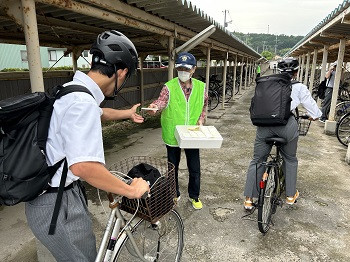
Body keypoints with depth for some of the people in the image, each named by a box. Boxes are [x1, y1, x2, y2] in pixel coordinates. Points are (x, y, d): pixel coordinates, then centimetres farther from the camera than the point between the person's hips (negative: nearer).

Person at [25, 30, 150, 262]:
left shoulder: (71, 89, 6)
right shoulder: (83, 102, -27)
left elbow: (100, 113, 25)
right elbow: (83, 166, -37)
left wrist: (128, 113, 40)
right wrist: (131, 190, -24)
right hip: (58, 206, -9)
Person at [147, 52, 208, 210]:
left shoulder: (201, 87, -1)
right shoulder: (169, 87, -9)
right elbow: (161, 101, -24)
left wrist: (201, 119, -4)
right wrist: (154, 107, -46)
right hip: (172, 135, -1)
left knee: (195, 169, 10)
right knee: (173, 167, 15)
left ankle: (194, 196, 35)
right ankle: (174, 195, 38)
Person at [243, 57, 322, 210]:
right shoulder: (299, 87, 9)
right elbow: (310, 105, 17)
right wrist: (315, 116, 38)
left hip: (265, 124, 2)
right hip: (286, 125, -1)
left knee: (257, 161, 10)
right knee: (290, 160, 22)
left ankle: (248, 199, 14)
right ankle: (291, 196, 35)